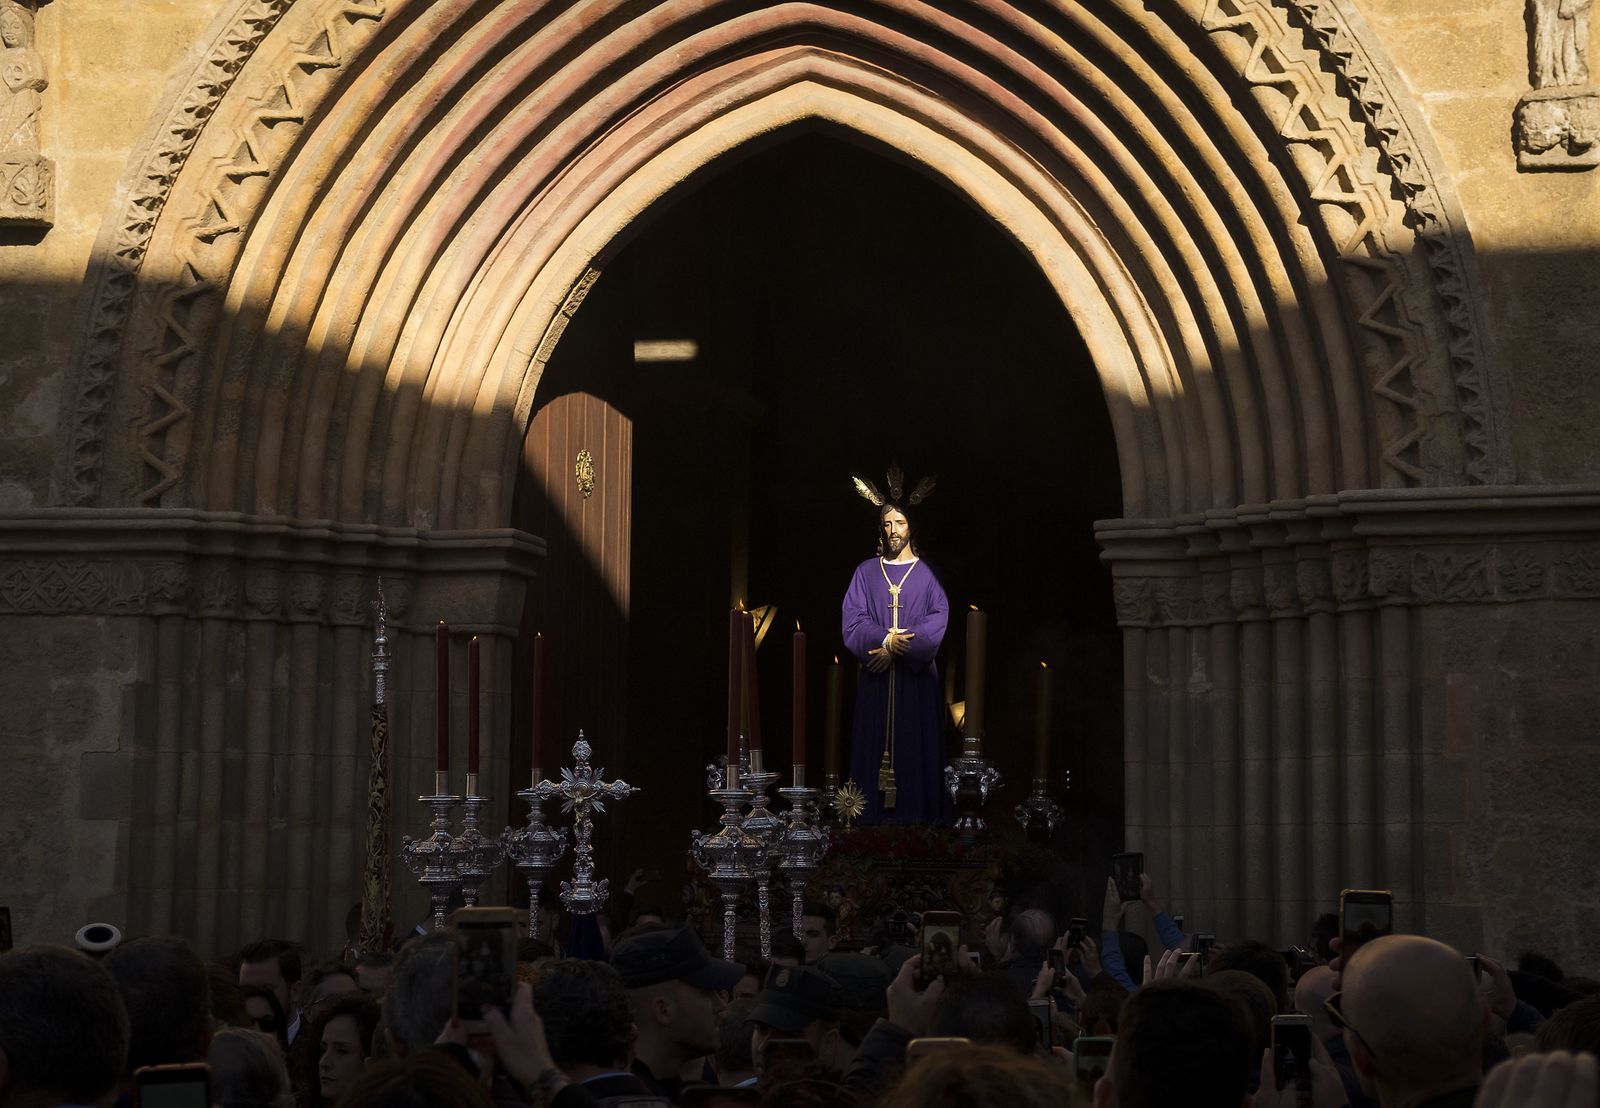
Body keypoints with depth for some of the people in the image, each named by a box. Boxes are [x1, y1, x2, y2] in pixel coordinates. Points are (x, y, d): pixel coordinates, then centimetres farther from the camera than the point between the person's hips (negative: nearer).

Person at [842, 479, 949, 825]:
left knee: (916, 748, -2)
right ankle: (875, 816, 4)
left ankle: (918, 814, 3)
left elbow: (938, 619, -5)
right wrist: (885, 639, -17)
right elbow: (852, 622, 1)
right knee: (875, 746, -1)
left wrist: (899, 648, -15)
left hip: (917, 676, -1)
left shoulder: (928, 573, 5)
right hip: (876, 679, 1)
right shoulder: (866, 572, 9)